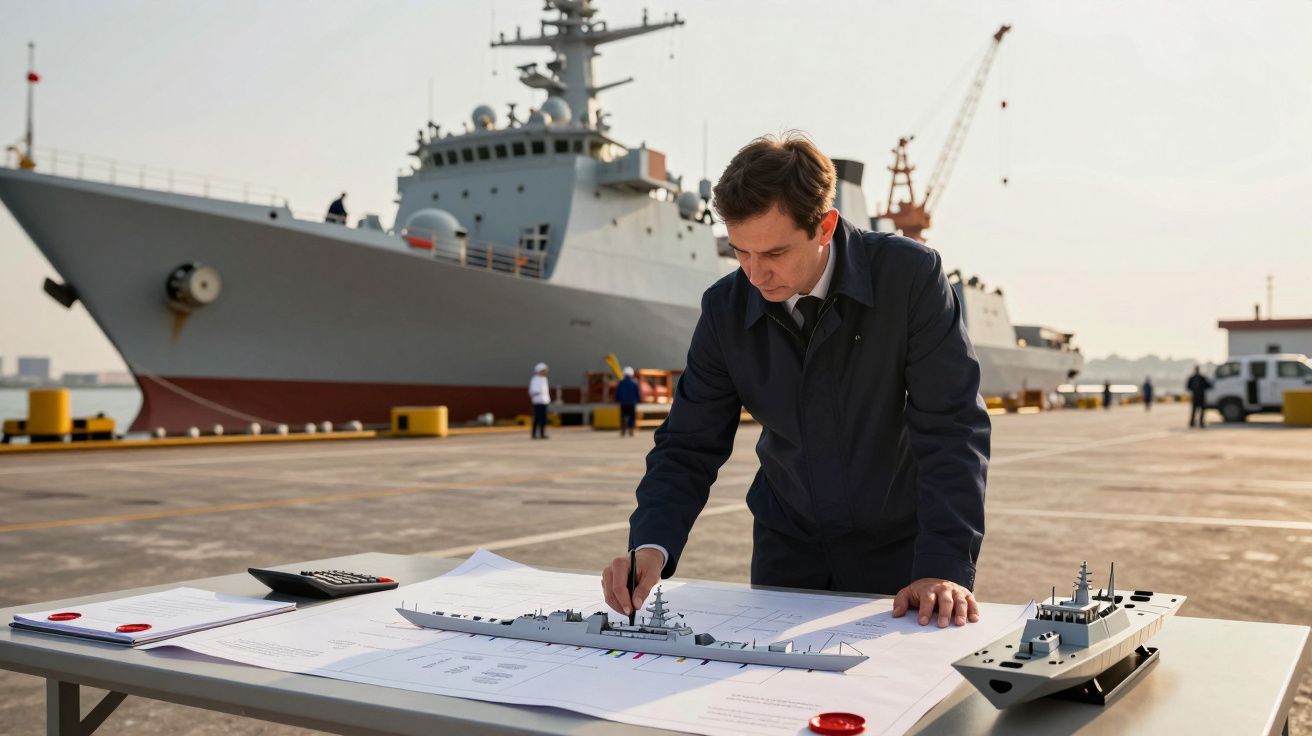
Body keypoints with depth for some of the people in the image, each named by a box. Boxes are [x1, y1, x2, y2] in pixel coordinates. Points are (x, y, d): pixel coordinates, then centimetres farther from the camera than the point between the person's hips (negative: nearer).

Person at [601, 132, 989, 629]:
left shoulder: (911, 276, -20)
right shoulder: (725, 309, -10)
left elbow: (950, 428, -21)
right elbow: (690, 447, -7)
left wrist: (945, 567, -30)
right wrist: (651, 547, -24)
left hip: (898, 548, -2)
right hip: (788, 548, 3)